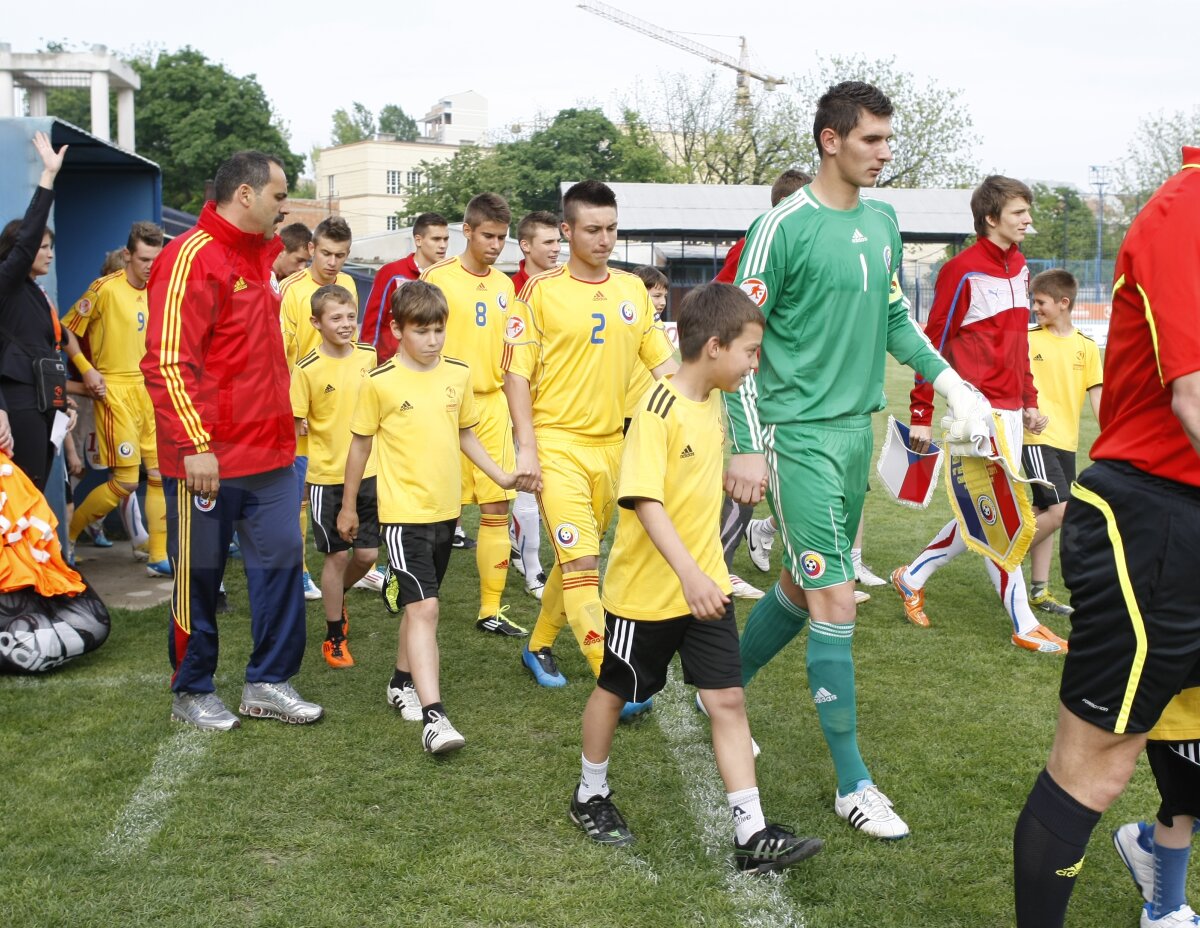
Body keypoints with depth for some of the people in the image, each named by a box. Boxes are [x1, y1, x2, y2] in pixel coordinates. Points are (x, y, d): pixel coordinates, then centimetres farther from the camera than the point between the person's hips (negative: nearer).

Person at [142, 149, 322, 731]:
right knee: (199, 577, 6)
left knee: (281, 560, 7)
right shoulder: (192, 257, -15)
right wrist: (195, 444, -24)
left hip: (270, 453, 8)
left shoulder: (261, 254, 13)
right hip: (208, 460, -8)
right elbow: (168, 362, -21)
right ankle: (192, 693, 21)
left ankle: (268, 683, 20)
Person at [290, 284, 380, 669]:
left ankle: (337, 597, 38)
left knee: (368, 553, 6)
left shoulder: (370, 357, -1)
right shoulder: (307, 369, -12)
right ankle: (335, 637, 18)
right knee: (338, 555, 2)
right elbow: (295, 426, -6)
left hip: (368, 472, 4)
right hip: (326, 477, -3)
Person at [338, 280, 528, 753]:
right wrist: (348, 506, 7)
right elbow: (361, 444, 0)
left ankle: (403, 682, 37)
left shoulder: (458, 373, 3)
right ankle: (433, 715, -17)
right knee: (424, 608, -14)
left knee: (419, 604, 18)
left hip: (445, 509, 5)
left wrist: (500, 476, 9)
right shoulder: (380, 382, -10)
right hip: (403, 512, -5)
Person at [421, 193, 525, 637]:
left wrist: (514, 407, 16)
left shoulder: (505, 285, 11)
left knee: (497, 508, 2)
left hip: (493, 405, 5)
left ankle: (491, 610, 9)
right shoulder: (438, 278, -6)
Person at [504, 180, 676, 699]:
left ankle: (539, 646, 34)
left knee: (573, 558, 15)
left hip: (611, 443, 5)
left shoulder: (633, 290, 8)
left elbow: (662, 363, 12)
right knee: (581, 563, -10)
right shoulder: (541, 291, -6)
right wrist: (526, 447, -12)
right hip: (558, 444, -5)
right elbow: (516, 373, -6)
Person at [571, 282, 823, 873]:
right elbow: (644, 500, -28)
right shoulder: (658, 410, -20)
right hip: (646, 587, -6)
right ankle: (591, 797, 35)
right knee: (615, 690, 14)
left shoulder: (713, 404, 4)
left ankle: (752, 836, 1)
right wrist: (688, 573, -36)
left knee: (728, 700, 0)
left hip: (705, 585, 7)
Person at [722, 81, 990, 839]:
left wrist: (948, 380, 9)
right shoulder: (785, 227, -12)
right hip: (800, 432, -7)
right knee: (836, 599, -6)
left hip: (857, 425, 7)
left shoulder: (882, 221, 9)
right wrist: (748, 446, -14)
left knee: (805, 584, 16)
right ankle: (852, 782, 4)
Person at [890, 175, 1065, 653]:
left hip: (1010, 409, 9)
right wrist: (922, 415, -12)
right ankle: (1024, 625, 7)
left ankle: (913, 577, 29)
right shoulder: (963, 271, -12)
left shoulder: (1018, 267, 13)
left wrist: (1030, 401, 19)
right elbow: (934, 343, -11)